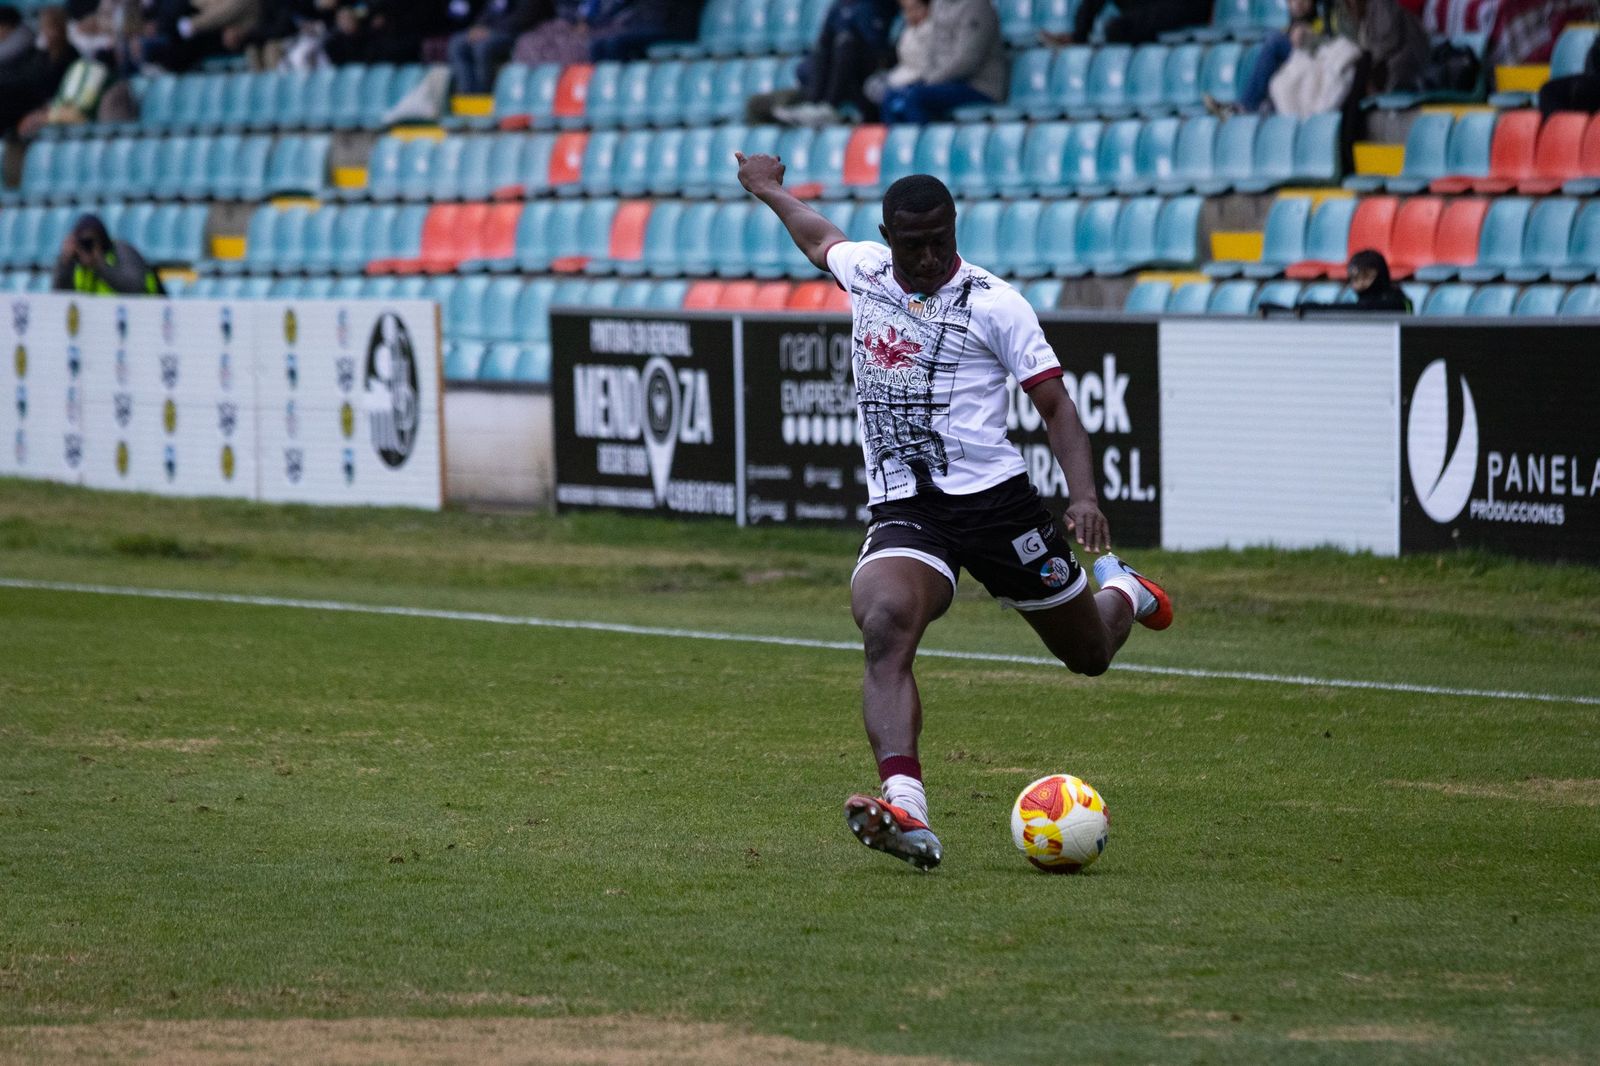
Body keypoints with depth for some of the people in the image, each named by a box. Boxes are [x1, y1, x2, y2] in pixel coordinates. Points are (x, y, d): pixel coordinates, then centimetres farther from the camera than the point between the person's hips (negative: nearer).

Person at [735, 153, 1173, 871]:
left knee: (1090, 654, 13)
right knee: (885, 626, -31)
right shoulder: (864, 270, 8)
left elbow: (1056, 406, -4)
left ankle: (1121, 592, 54)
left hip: (993, 497, -2)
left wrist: (1084, 495, -18)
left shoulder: (993, 303, -4)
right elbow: (822, 240, 34)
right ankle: (906, 814, -46)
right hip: (902, 510, 2)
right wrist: (769, 191, 49)